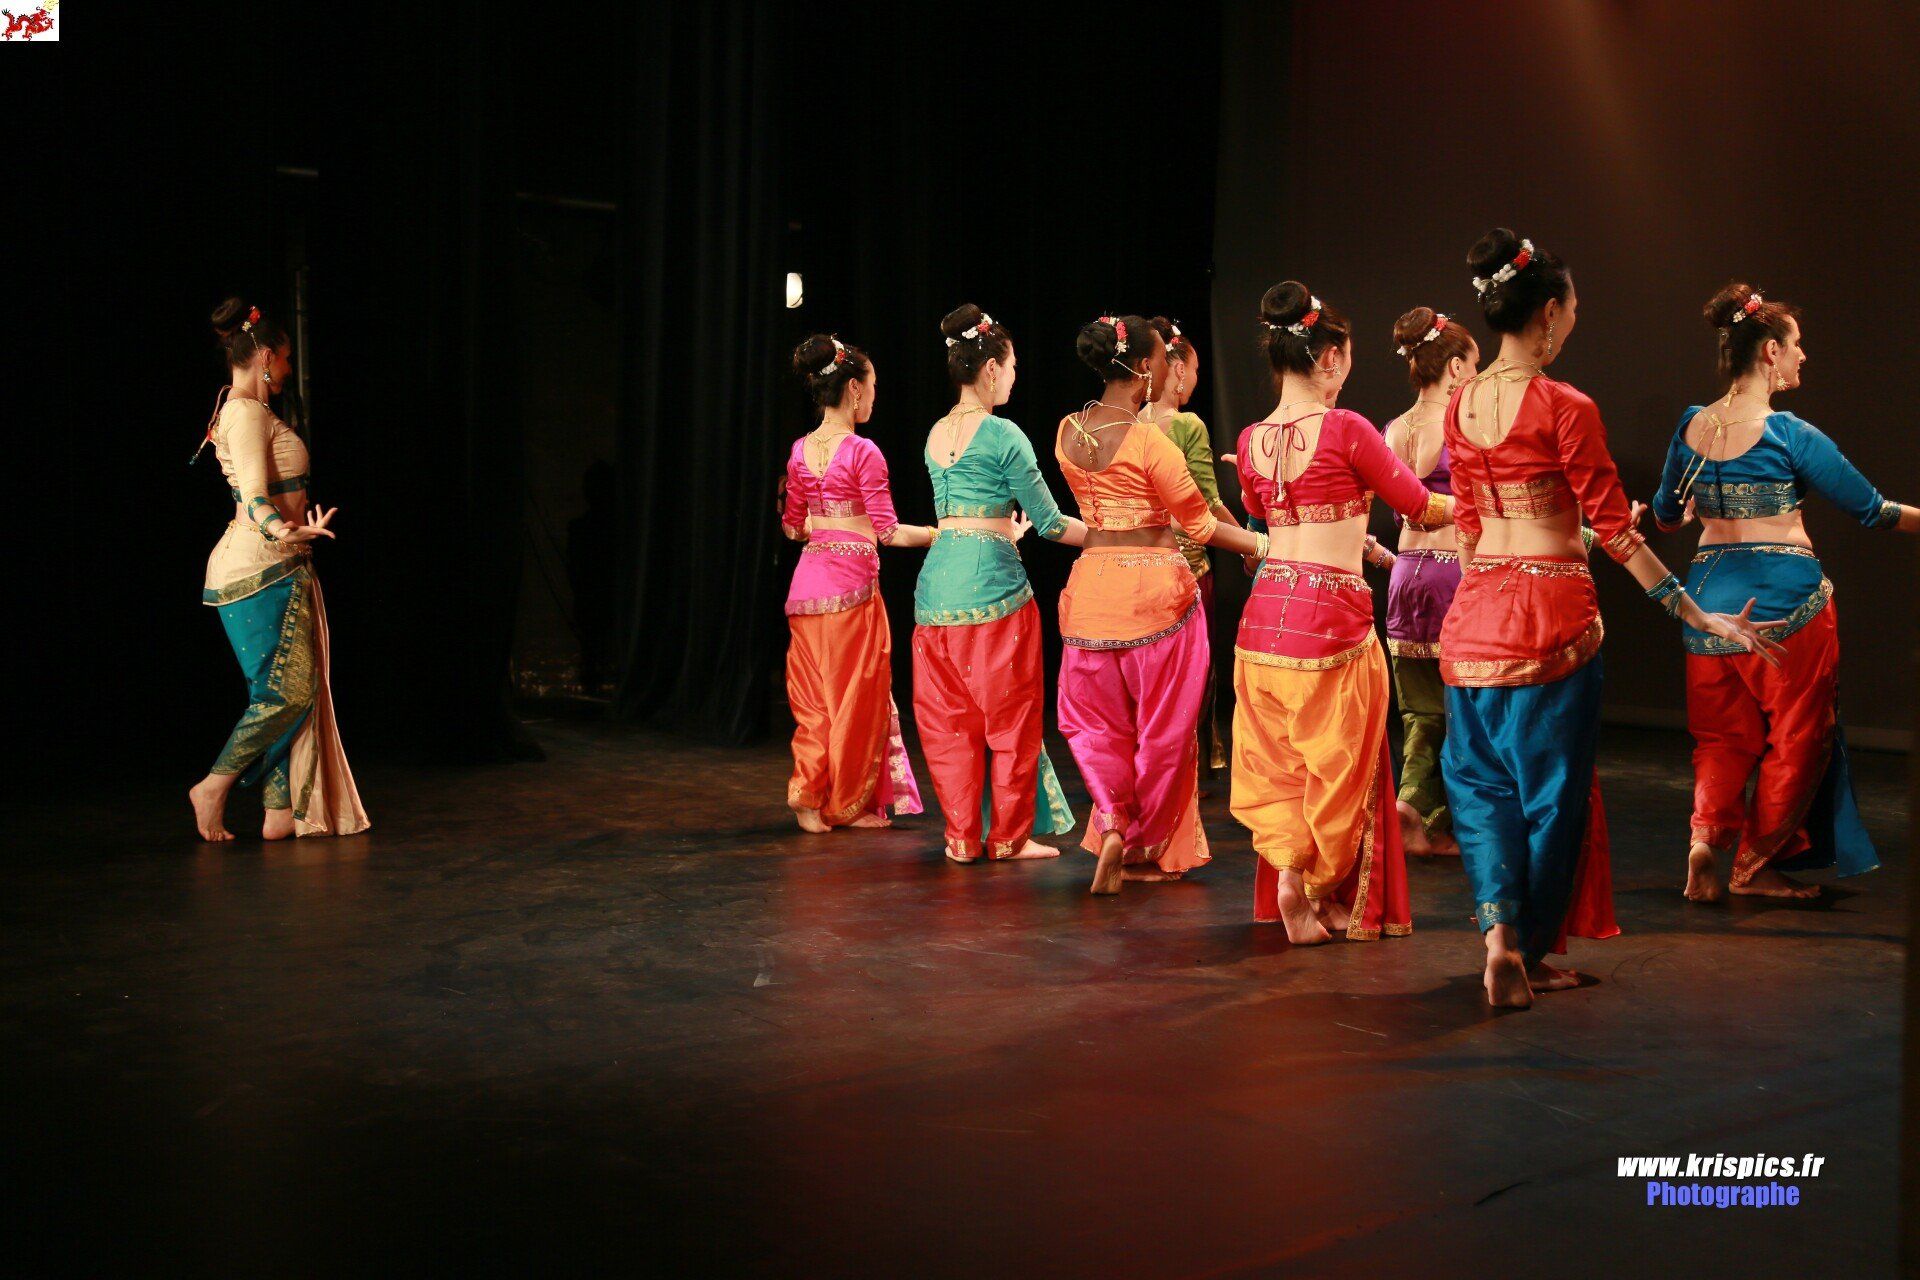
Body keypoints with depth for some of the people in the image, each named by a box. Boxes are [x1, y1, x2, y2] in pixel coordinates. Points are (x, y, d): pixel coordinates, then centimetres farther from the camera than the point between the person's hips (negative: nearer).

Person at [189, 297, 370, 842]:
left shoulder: (238, 411, 17)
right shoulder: (247, 413, -14)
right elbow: (254, 497, -26)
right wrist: (284, 532, -45)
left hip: (277, 570, 10)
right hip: (259, 569, -10)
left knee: (293, 691, 7)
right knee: (288, 690, -10)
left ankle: (281, 812, 7)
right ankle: (214, 787, 0)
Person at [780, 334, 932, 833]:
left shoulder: (800, 450, 8)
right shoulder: (863, 452, -11)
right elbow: (887, 531, -12)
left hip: (807, 581, 6)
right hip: (852, 583, -6)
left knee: (814, 697, 13)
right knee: (855, 697, 4)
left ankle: (808, 797, 10)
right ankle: (849, 805, 12)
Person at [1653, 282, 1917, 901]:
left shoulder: (1691, 427, 4)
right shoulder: (1789, 434, -12)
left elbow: (1665, 514, 20)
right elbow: (1870, 509, -6)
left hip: (1710, 592, 5)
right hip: (1786, 599, -5)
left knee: (1724, 736, 16)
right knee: (1795, 736, 10)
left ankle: (1707, 833, -6)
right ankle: (1757, 863, 15)